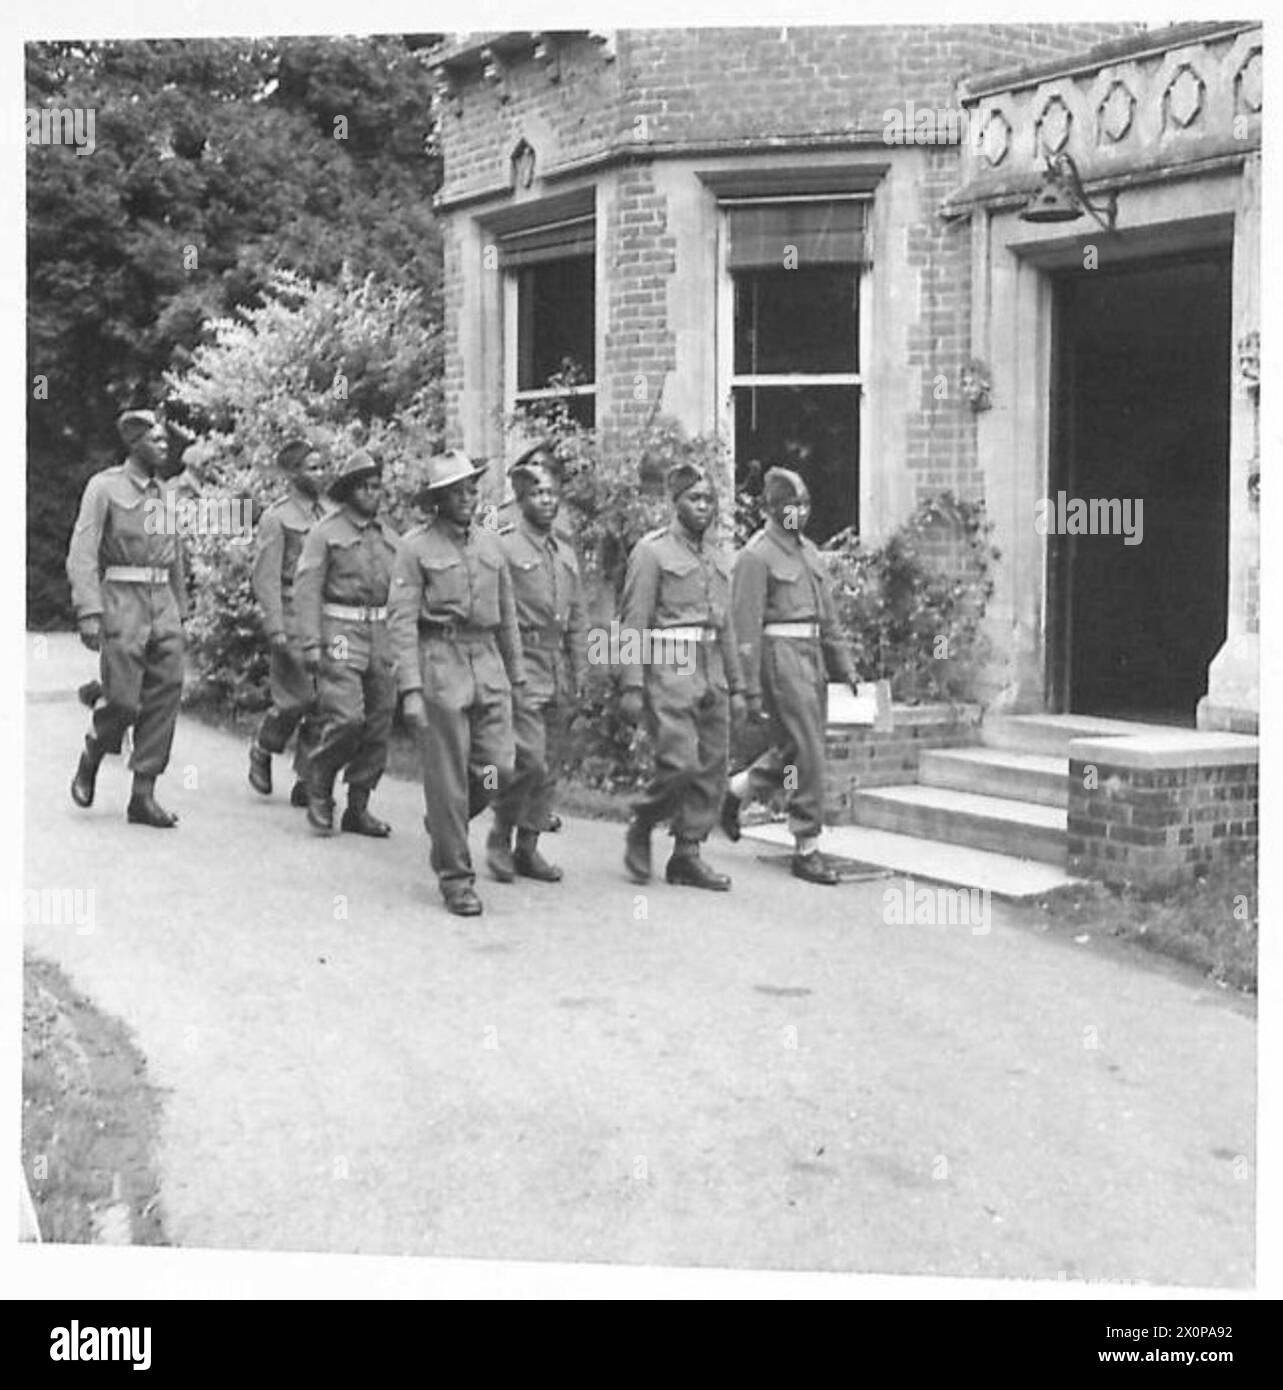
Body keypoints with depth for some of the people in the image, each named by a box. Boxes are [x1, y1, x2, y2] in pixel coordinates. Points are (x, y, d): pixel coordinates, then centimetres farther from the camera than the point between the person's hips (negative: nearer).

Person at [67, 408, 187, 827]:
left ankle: (143, 796, 4)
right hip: (122, 603, -6)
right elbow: (81, 554, -11)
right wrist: (88, 612, -20)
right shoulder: (104, 487, -4)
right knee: (123, 701, -8)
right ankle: (89, 762, 22)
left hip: (163, 605, 6)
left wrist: (180, 611, 20)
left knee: (165, 698, -1)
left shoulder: (165, 493, 14)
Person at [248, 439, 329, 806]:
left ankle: (306, 782, 7)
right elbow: (266, 579, -9)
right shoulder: (276, 518, -5)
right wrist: (276, 630, -16)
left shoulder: (324, 515, 15)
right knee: (297, 698, -7)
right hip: (292, 620, -6)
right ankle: (262, 750, 21)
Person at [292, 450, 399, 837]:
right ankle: (318, 790, 6)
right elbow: (306, 589, -6)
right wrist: (311, 644, -14)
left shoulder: (389, 536, 15)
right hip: (339, 634, -6)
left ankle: (358, 809, 14)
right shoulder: (326, 532, -2)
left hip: (380, 635, 6)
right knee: (346, 718, -16)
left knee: (379, 726, 3)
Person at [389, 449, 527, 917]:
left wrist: (517, 675, 17)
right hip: (440, 663, -5)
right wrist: (411, 689, -14)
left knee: (499, 767, -2)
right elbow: (402, 621, -7)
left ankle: (444, 821, 27)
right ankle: (455, 878, 10)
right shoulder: (415, 546, -2)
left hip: (487, 661, 5)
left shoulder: (490, 543, 13)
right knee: (447, 777, -1)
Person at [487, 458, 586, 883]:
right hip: (522, 661, -6)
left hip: (559, 665, 7)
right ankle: (499, 839, 4)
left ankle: (528, 847, 17)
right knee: (529, 760, -13)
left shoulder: (566, 553, 16)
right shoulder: (503, 548, -4)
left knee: (548, 767, 8)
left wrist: (578, 673, 14)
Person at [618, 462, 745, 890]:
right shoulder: (651, 550, -3)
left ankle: (687, 855, 12)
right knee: (680, 762, -15)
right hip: (669, 667, -7)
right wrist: (632, 686, -14)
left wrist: (736, 687, 18)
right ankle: (640, 827, 10)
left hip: (712, 672, 7)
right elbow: (633, 623, -8)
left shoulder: (718, 558, 17)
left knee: (712, 767, 4)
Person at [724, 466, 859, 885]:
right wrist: (752, 689, -15)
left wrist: (844, 665, 18)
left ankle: (734, 792, 34)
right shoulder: (755, 556, -9)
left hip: (813, 655, 8)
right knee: (806, 755, -6)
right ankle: (807, 851, 2)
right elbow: (746, 627, -12)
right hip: (781, 657, -8)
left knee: (795, 749, 14)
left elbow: (827, 612, 21)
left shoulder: (808, 549, 16)